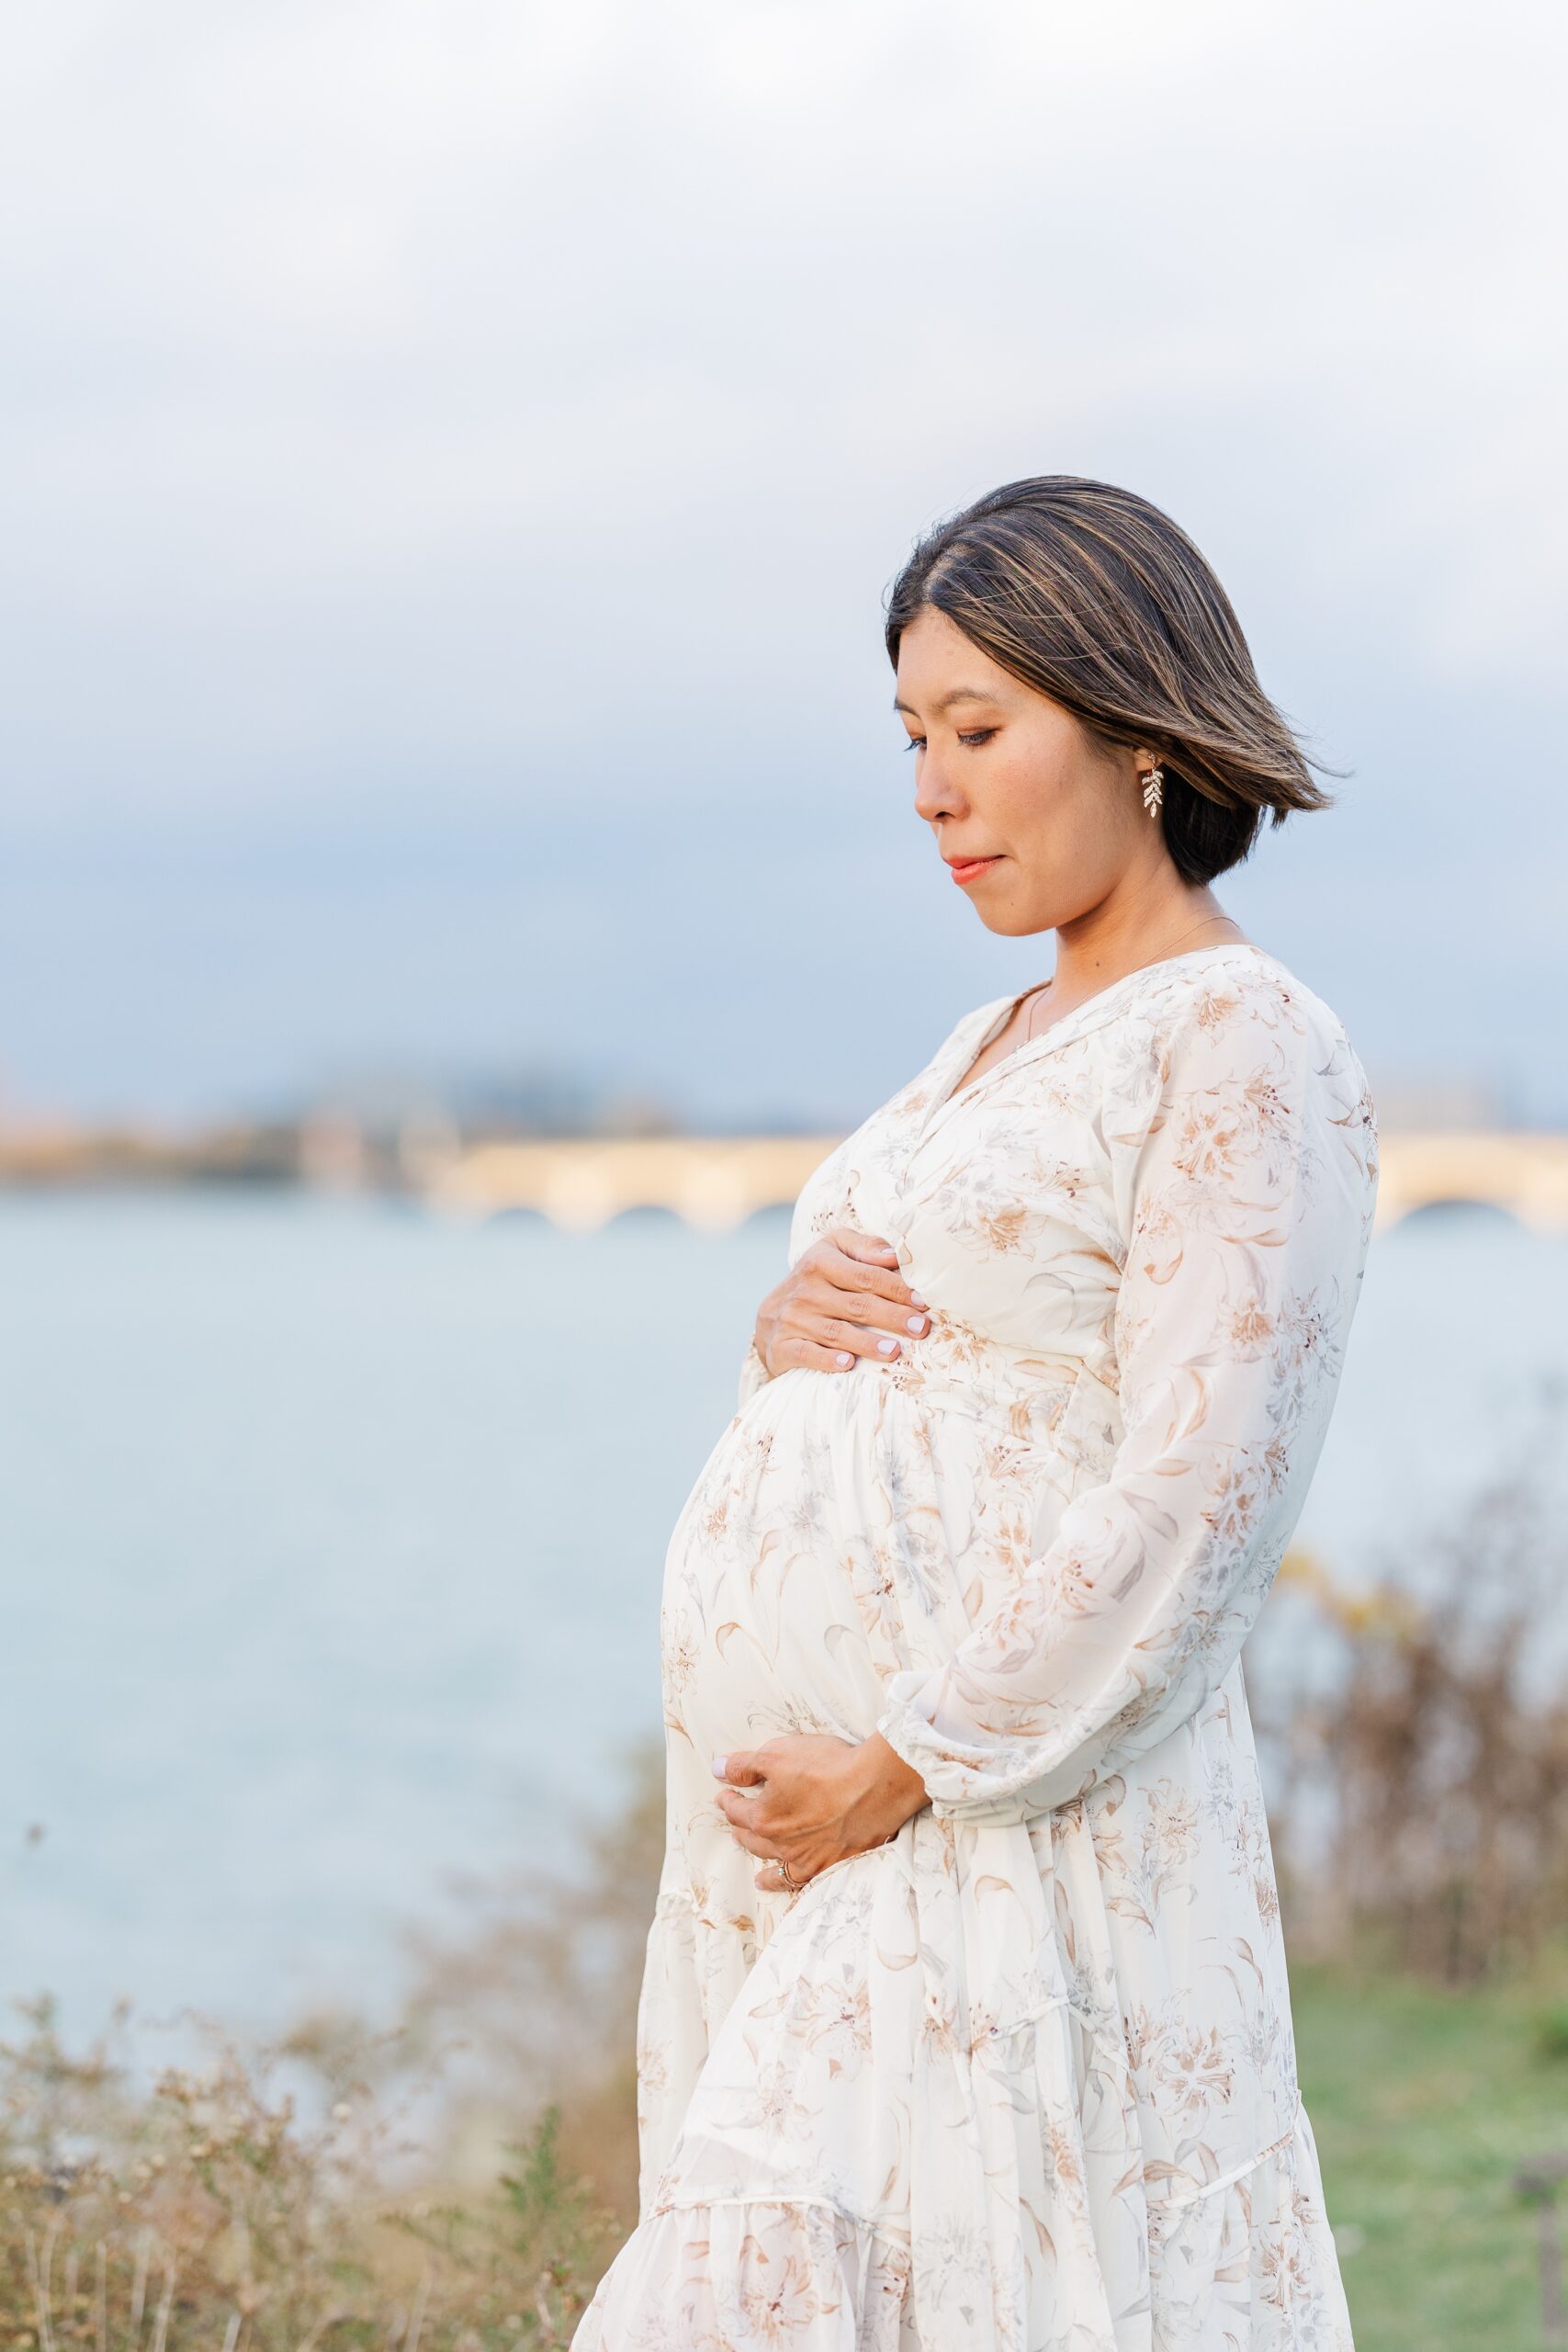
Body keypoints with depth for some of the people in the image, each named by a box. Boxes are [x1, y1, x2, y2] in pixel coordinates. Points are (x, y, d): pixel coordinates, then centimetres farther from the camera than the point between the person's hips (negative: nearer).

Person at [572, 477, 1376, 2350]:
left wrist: (914, 1763, -18)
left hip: (1007, 1820, -8)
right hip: (800, 1810, 9)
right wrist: (789, 1330, 0)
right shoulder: (1005, 1037, 18)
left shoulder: (1244, 1046, -9)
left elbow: (1199, 1502, -18)